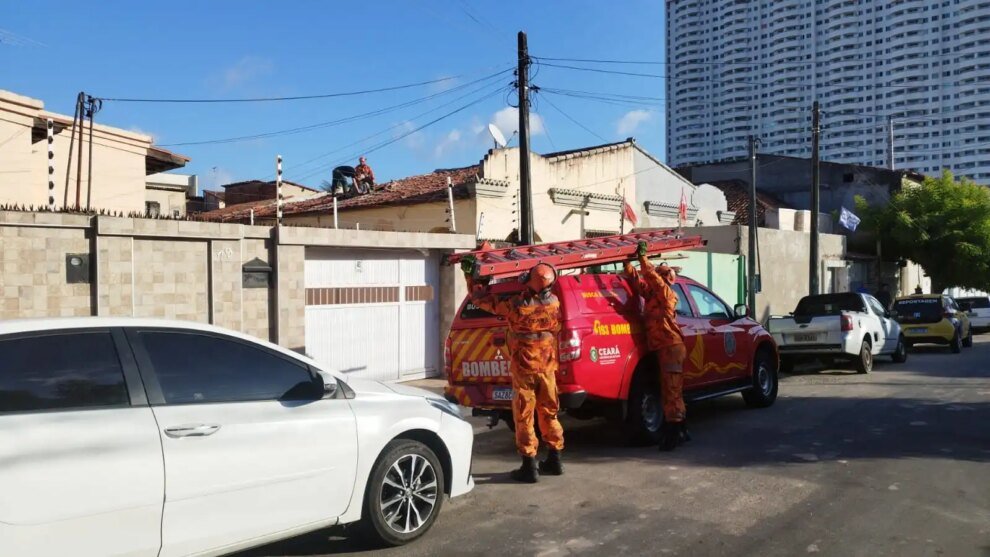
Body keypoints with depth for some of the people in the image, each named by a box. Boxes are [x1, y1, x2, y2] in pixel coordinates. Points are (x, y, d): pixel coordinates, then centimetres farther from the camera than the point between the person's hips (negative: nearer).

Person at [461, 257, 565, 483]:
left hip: (523, 368, -4)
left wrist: (469, 274, 3)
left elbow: (480, 298, -9)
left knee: (524, 417, 3)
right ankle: (554, 460, 24)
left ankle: (529, 467, 5)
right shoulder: (554, 303, -8)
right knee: (549, 413, 16)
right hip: (547, 367, 4)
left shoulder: (515, 305, -20)